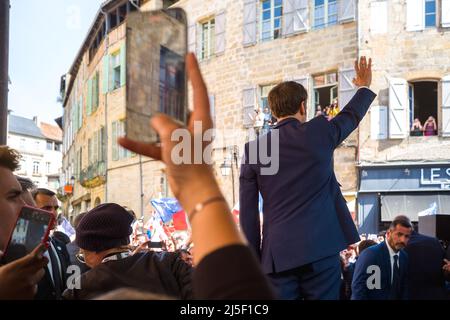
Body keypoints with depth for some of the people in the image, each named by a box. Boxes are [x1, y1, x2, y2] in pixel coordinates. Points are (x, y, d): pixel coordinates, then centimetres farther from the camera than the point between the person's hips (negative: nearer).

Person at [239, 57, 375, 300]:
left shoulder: (253, 150, 4)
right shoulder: (318, 132, 2)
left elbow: (248, 213, 3)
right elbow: (351, 115, 23)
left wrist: (253, 259, 10)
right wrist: (364, 87, 43)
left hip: (277, 253, 1)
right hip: (321, 247, -1)